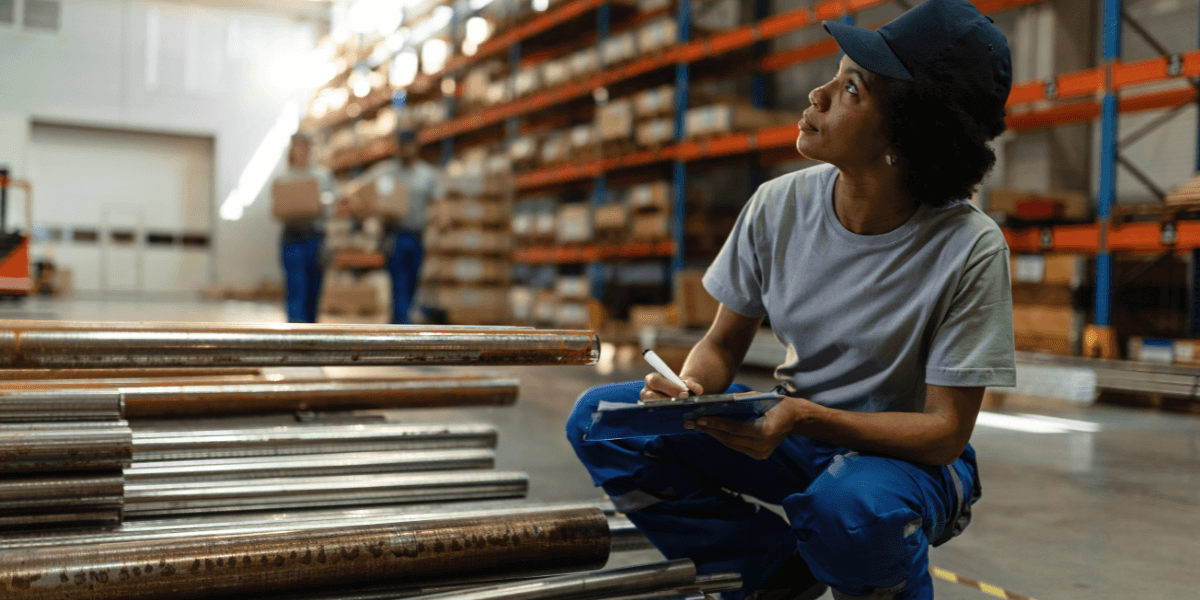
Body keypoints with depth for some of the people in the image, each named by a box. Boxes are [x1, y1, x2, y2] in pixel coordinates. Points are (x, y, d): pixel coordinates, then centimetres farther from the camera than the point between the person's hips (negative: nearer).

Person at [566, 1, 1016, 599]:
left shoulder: (968, 247, -21)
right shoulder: (780, 206, -10)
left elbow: (947, 431, -20)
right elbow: (722, 345, 1)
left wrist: (806, 420, -35)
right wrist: (690, 390, -24)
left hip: (909, 456, -3)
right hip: (794, 428, 4)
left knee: (851, 505, -40)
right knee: (600, 418, -13)